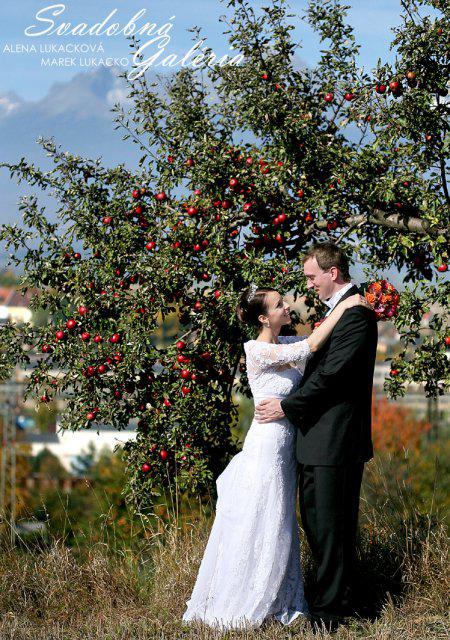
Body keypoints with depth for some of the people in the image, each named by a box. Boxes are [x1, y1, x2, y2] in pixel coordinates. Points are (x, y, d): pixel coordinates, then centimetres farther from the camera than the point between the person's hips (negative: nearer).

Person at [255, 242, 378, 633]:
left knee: (330, 525, -4)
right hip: (320, 439, 10)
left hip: (336, 441, -10)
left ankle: (329, 611, 2)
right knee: (315, 521, 15)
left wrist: (287, 406, -12)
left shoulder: (356, 315, -16)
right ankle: (337, 598, 24)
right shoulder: (338, 311, 17)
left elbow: (331, 374, -20)